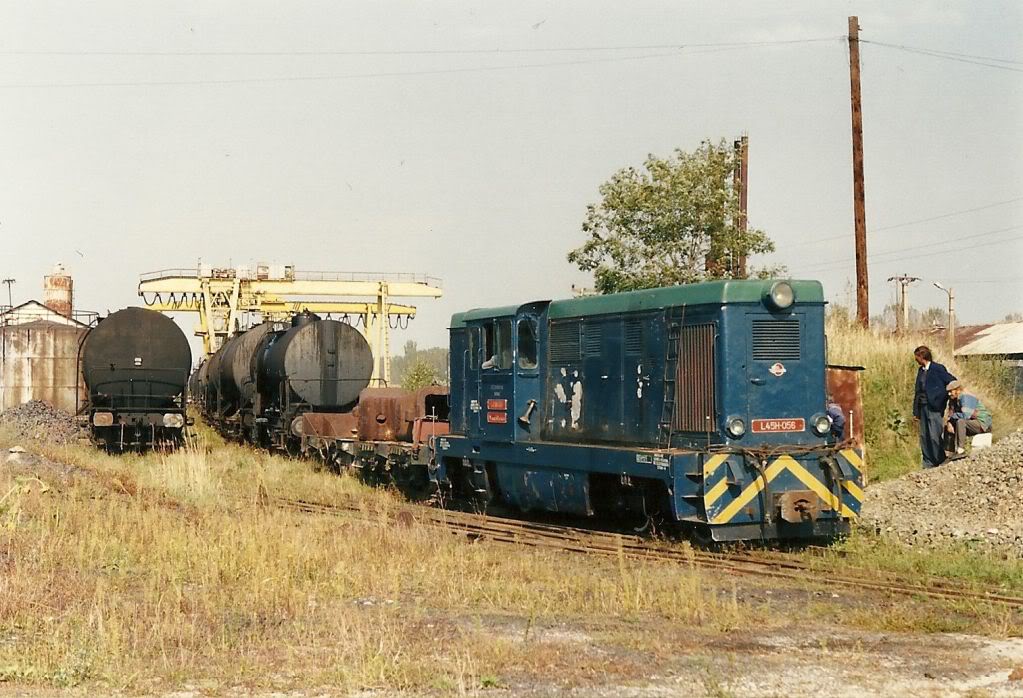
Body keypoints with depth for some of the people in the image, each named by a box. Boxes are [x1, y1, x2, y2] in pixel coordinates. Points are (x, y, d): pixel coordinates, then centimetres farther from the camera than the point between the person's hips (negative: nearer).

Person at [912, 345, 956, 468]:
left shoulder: (937, 368, -9)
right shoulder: (921, 370, 13)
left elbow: (952, 381, -8)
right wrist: (915, 412, 15)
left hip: (935, 407, -8)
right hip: (923, 407, 8)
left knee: (934, 436, -9)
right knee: (924, 436, 7)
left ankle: (941, 462, 2)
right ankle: (928, 463, 13)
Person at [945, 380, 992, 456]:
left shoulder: (966, 397, -21)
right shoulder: (953, 399, 6)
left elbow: (965, 416, -31)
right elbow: (951, 414, 7)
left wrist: (953, 416, -15)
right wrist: (949, 422, -14)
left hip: (982, 424, -10)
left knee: (960, 422, -33)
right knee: (947, 427, 7)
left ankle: (961, 450, -36)